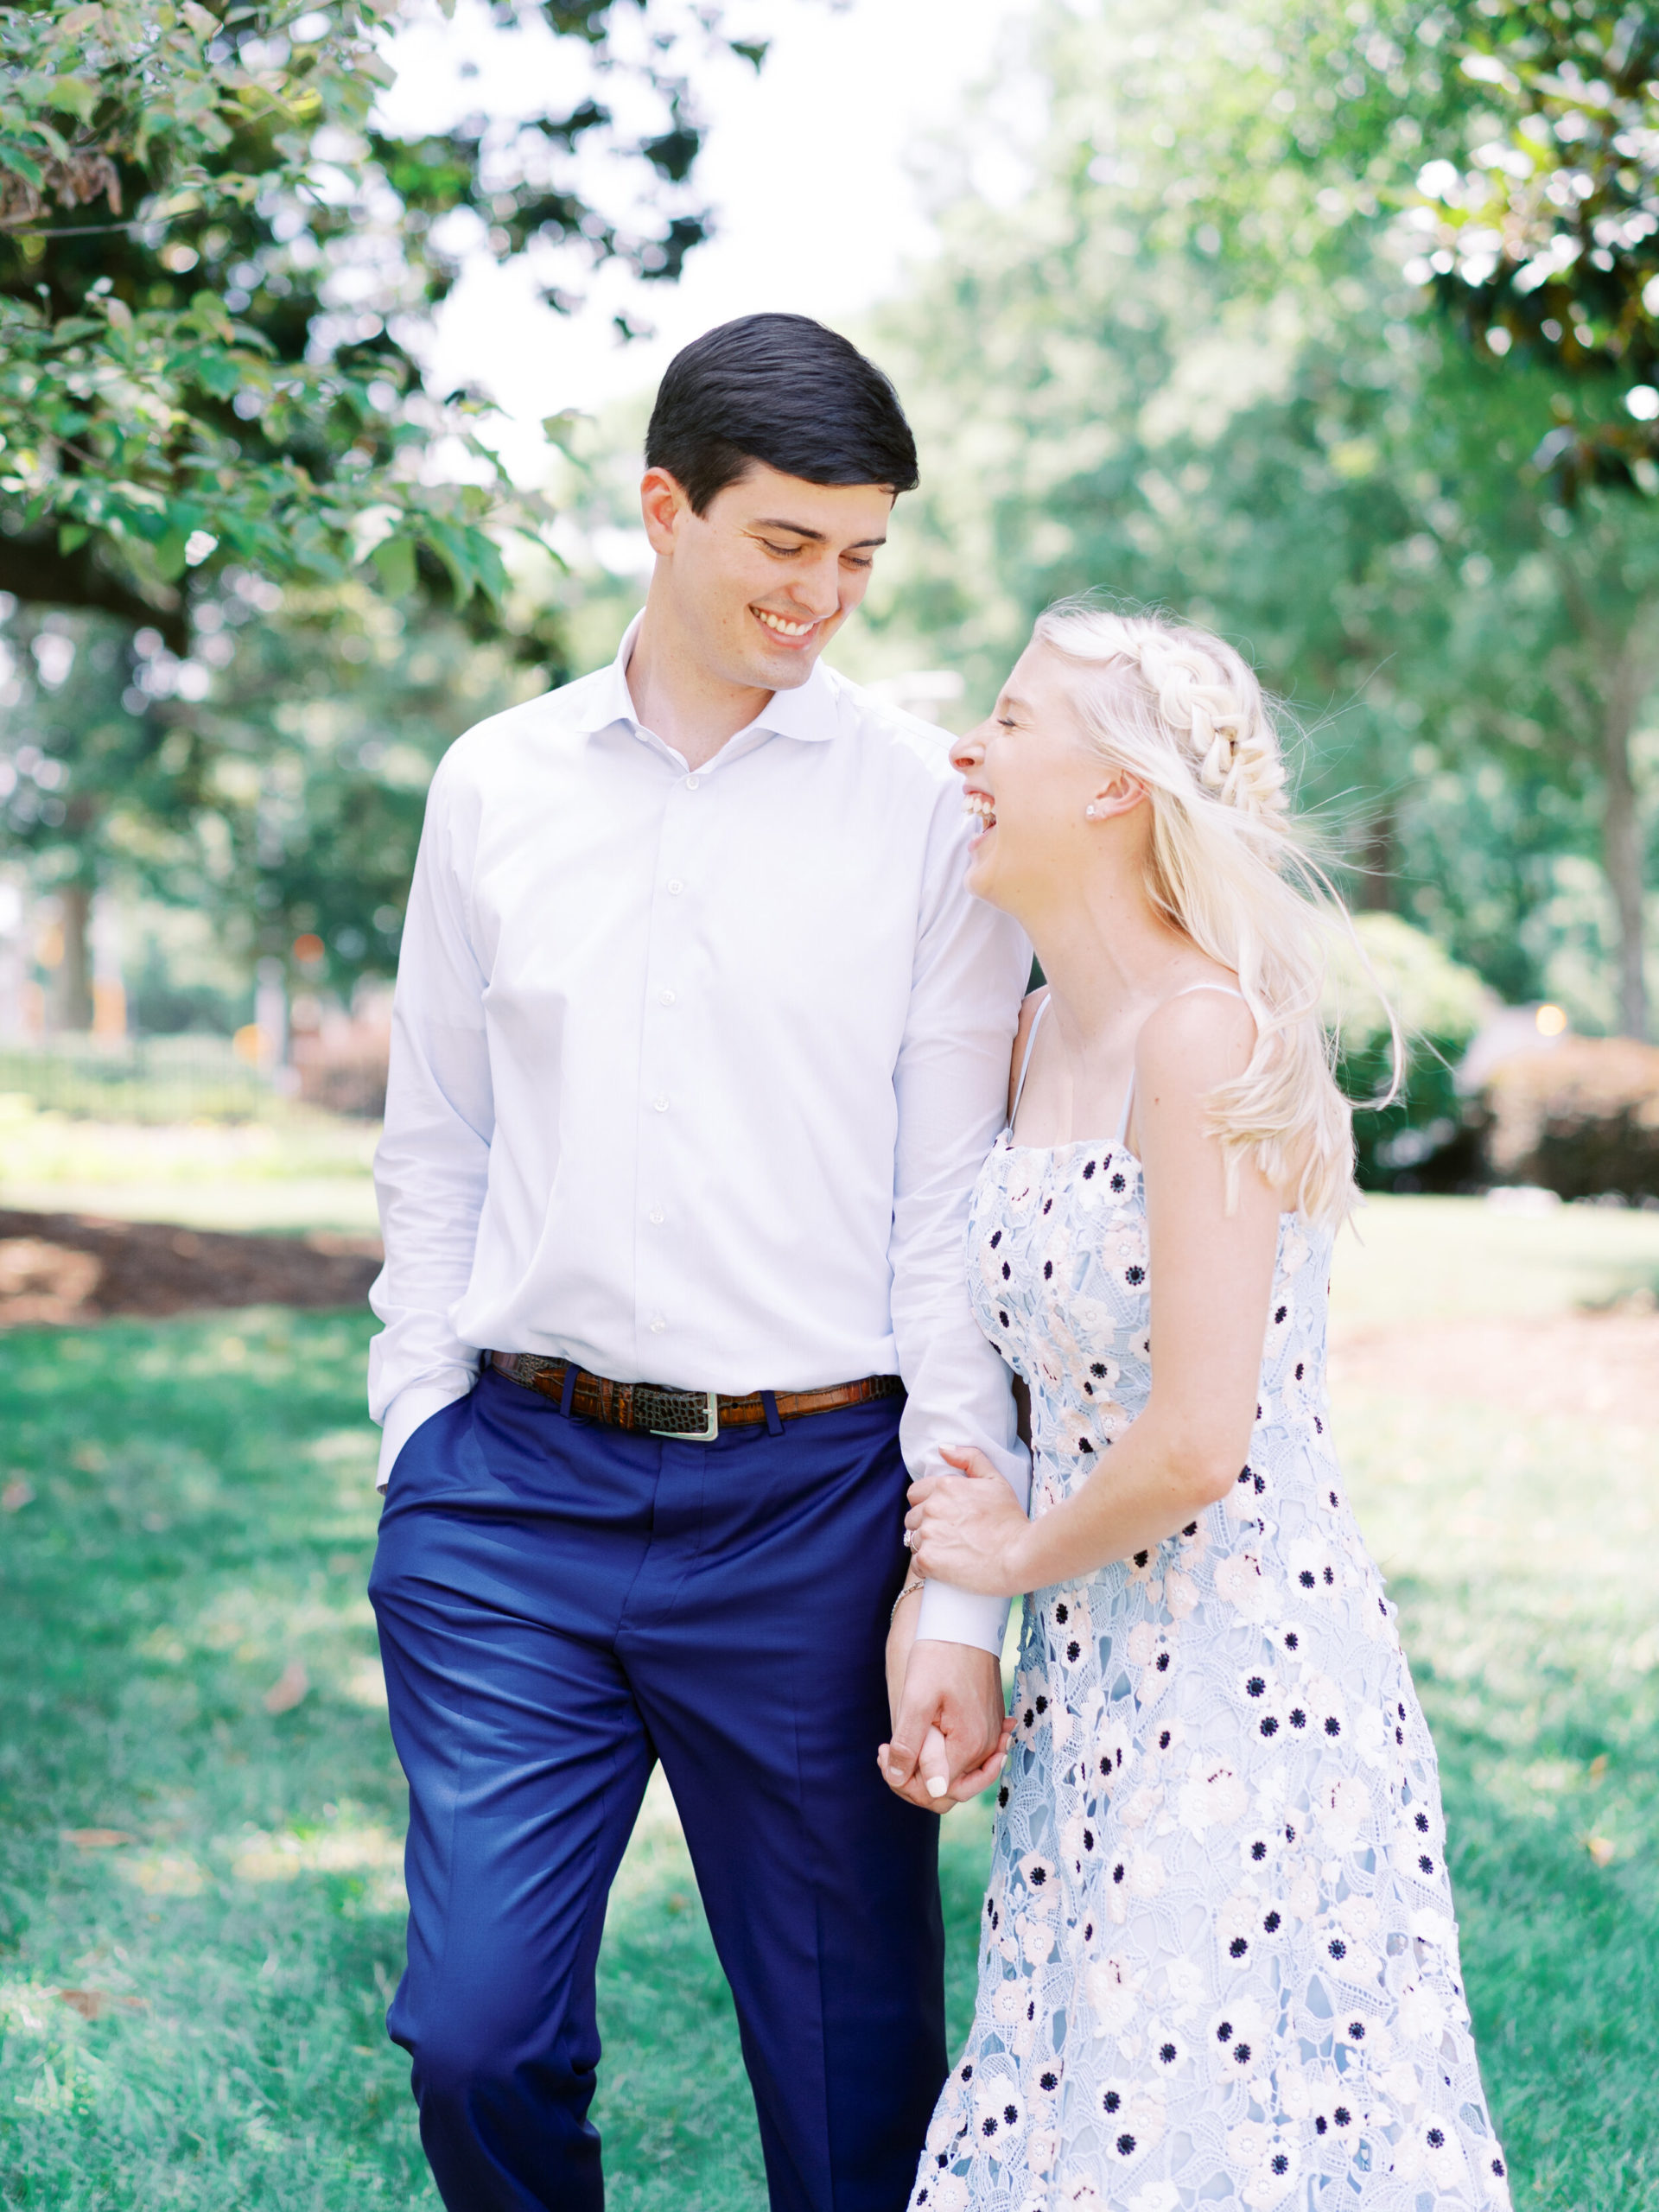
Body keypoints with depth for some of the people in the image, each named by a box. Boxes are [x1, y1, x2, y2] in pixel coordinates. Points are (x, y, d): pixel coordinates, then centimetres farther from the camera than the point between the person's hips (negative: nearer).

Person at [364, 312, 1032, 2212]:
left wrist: (962, 1595, -7)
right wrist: (419, 1449, 6)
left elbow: (957, 1212, -3)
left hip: (810, 1499, -2)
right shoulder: (494, 787, 8)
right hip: (513, 1492, 2)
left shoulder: (930, 810, 0)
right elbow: (434, 1154, 14)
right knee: (478, 2039, 4)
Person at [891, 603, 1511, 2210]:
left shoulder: (1208, 1032, -17)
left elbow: (1195, 1444, -21)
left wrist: (1019, 1552, -5)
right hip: (1095, 1690, 8)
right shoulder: (1037, 1039, 9)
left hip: (1245, 1692, -8)